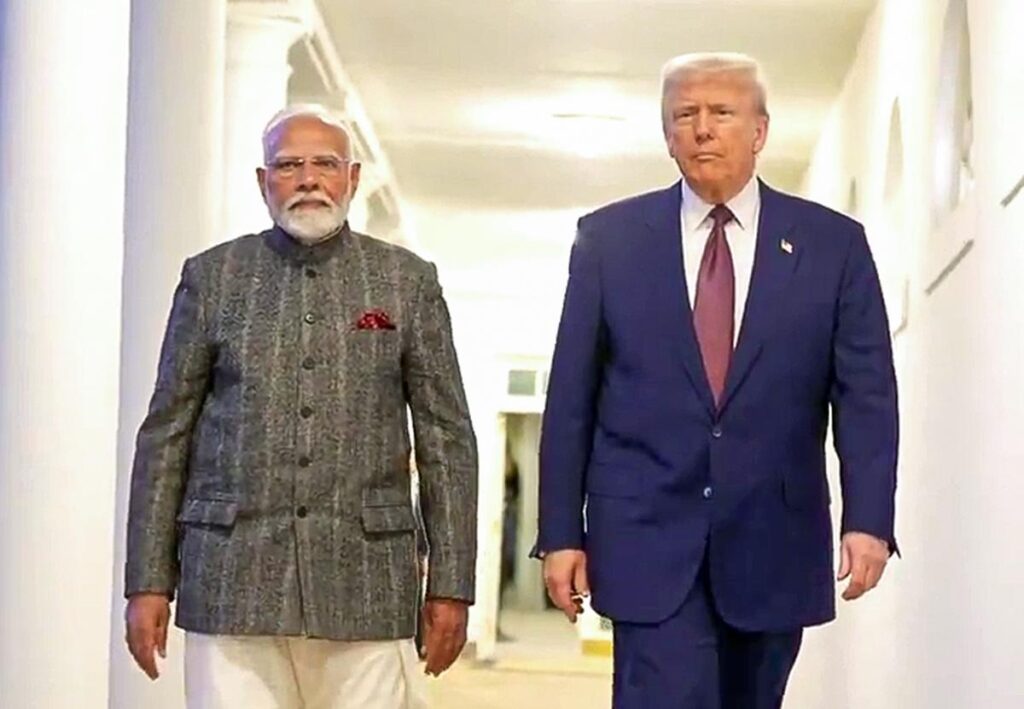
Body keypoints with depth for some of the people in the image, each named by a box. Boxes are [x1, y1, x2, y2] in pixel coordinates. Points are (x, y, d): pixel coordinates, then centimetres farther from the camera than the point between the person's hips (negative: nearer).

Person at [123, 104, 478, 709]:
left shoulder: (409, 281, 8)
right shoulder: (212, 276, 9)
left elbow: (447, 439, 7)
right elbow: (166, 434, 9)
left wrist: (451, 585, 2)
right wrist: (149, 581, 3)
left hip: (367, 586, 0)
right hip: (232, 580, 0)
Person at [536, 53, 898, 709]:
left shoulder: (834, 244, 4)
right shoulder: (609, 238, 4)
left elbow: (865, 394, 0)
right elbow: (571, 396, 4)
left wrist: (868, 520, -12)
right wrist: (561, 531, 0)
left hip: (774, 542, 1)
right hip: (649, 533, -1)